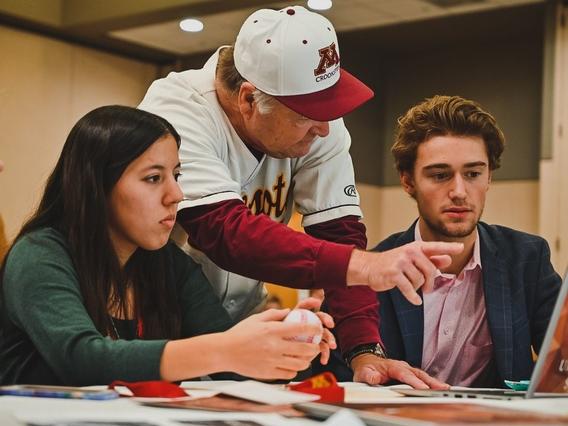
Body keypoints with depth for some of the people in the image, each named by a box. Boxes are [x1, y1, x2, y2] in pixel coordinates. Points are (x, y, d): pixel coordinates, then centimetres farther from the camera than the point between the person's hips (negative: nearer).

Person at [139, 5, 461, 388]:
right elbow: (225, 231, -37)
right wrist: (362, 265, -46)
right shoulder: (177, 112, -26)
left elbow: (338, 230, -14)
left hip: (243, 319, 4)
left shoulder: (320, 120, -11)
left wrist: (366, 350, -26)